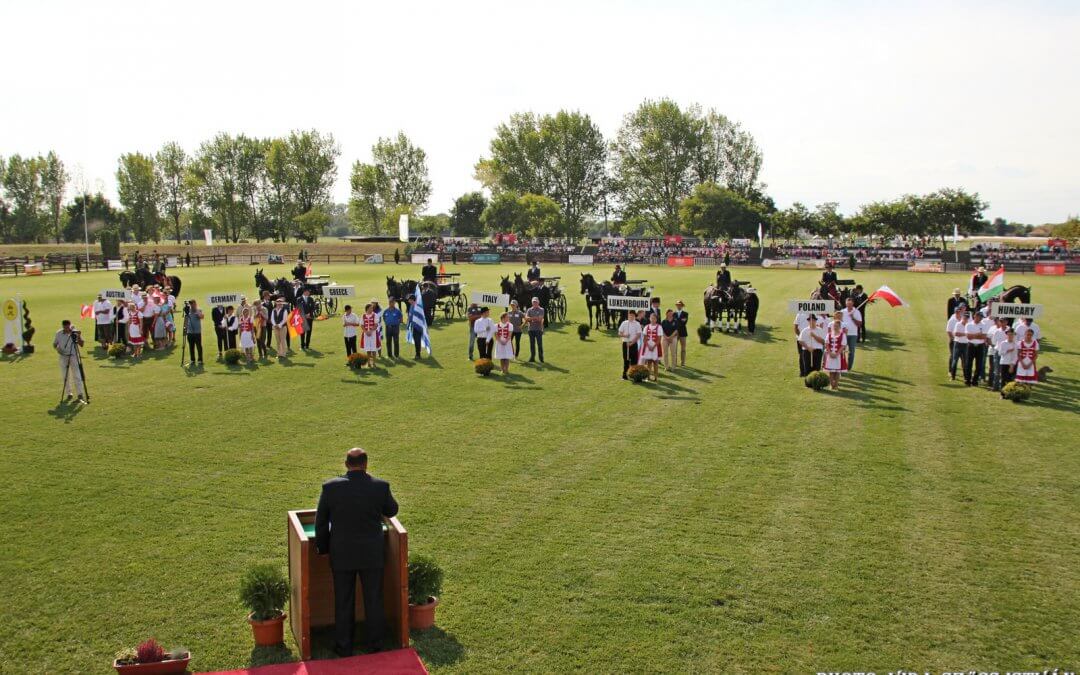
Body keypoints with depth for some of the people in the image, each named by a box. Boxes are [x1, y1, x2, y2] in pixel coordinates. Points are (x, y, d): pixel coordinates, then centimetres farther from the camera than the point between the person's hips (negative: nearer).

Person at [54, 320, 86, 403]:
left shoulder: (75, 333, -6)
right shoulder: (58, 333, 1)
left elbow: (81, 344, -10)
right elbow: (54, 344, 11)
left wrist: (79, 336, -25)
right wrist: (57, 349, -10)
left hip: (73, 356, -3)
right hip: (63, 357, 3)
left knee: (77, 376, -7)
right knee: (65, 376, 6)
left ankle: (80, 393, -6)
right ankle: (69, 393, 16)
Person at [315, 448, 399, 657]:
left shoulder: (331, 487, -12)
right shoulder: (380, 486, -11)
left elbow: (321, 522, -3)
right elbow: (392, 511, 7)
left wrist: (323, 548, 11)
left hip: (341, 554, 0)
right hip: (372, 553, 0)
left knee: (343, 602, 11)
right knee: (373, 600, 13)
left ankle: (343, 646, 21)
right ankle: (374, 644, 23)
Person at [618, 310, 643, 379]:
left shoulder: (637, 324, 0)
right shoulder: (624, 323, 6)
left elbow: (638, 335, -6)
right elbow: (619, 333, 5)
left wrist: (632, 342, -14)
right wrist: (624, 335, -16)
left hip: (633, 344, -1)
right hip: (625, 343, 1)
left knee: (634, 359, -2)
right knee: (626, 359, 5)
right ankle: (624, 374, 12)